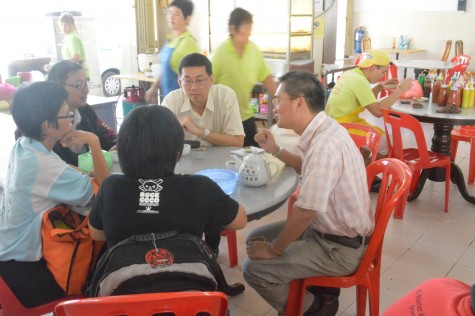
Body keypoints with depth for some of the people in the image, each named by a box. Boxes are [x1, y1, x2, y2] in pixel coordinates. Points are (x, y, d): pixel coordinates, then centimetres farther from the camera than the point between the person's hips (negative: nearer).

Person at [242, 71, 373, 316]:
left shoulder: (324, 145, -30)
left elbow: (305, 211, -28)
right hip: (325, 228, 10)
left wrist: (275, 249, -13)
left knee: (254, 269, -15)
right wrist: (276, 151, 11)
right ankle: (319, 289, 18)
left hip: (340, 246, -10)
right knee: (256, 238, 13)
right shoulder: (323, 130, 1)